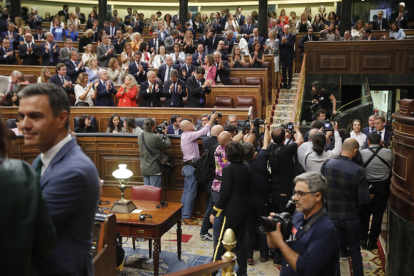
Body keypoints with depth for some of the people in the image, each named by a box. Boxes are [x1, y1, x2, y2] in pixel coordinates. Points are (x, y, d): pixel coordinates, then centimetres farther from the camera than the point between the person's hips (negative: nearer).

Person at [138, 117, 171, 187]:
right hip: (154, 170, -7)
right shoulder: (156, 137, -21)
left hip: (144, 169, 7)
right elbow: (168, 145, -9)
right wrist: (165, 134, 4)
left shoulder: (140, 136, 2)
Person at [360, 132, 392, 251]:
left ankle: (363, 241, 22)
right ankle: (372, 243, 17)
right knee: (378, 215, 10)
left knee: (365, 214, 13)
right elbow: (391, 169, 2)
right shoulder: (389, 152, -9)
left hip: (367, 186, 0)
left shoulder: (362, 153, -13)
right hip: (383, 187, 1)